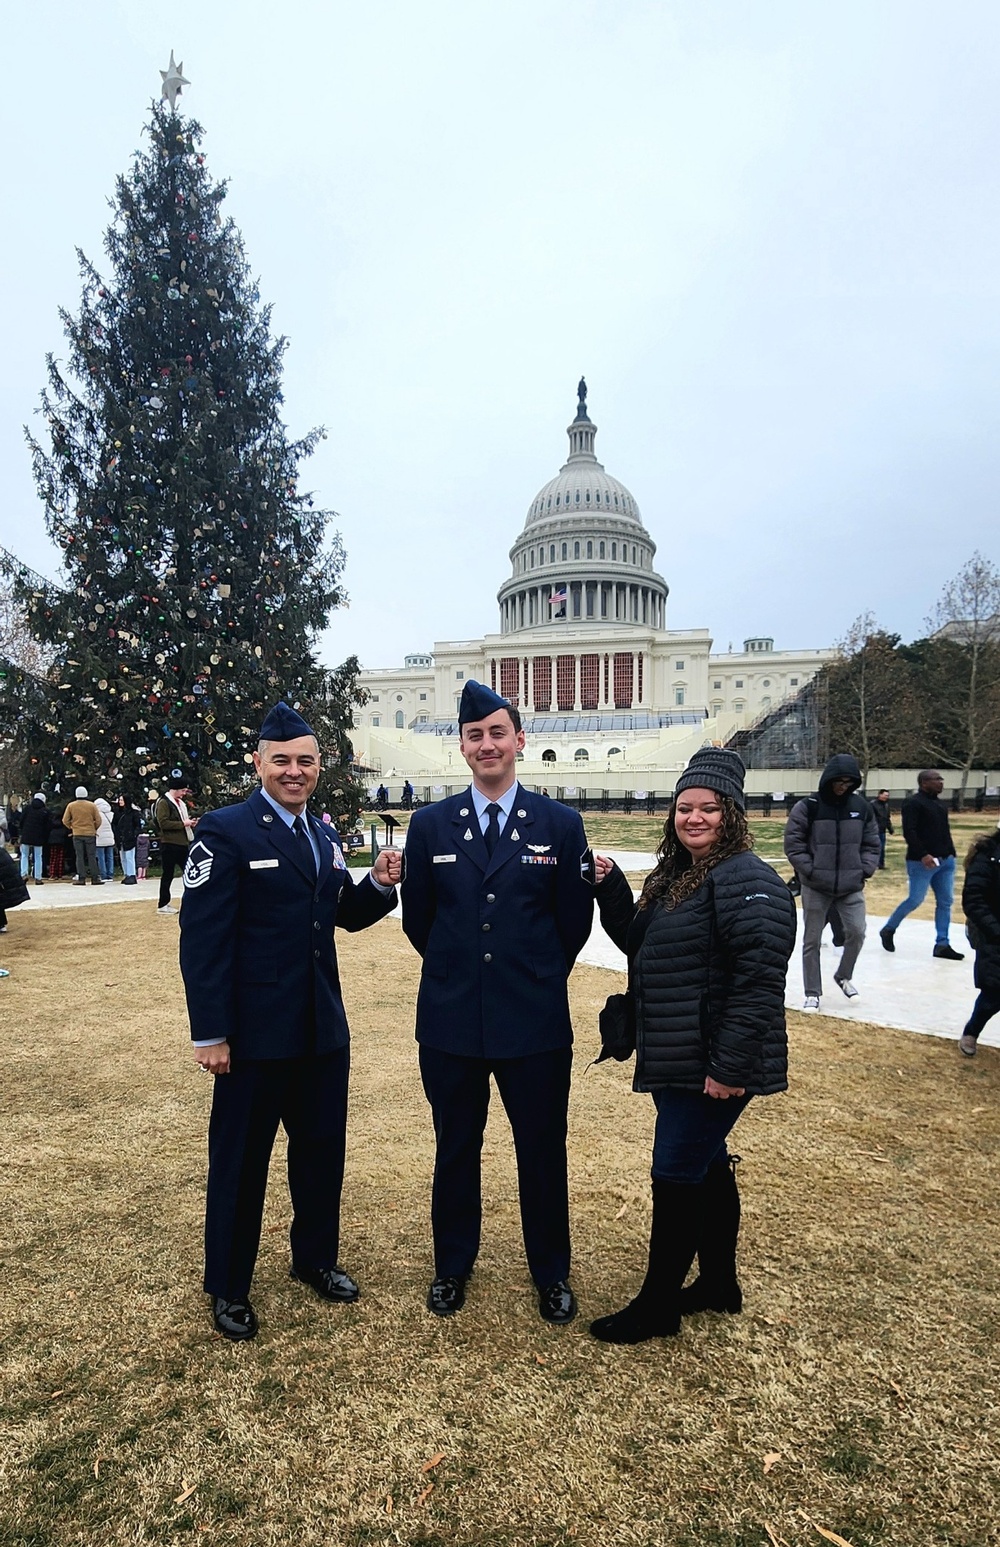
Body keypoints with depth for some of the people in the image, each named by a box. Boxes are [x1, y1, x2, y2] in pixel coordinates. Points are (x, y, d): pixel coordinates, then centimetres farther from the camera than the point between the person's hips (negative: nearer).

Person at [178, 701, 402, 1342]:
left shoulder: (324, 835, 8)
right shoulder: (225, 831, -13)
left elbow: (347, 915, 14)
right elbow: (203, 940, -15)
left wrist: (380, 884, -7)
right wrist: (210, 1033, -16)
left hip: (323, 1027, 6)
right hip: (254, 1031, -6)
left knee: (323, 1149, 19)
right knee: (241, 1158, 11)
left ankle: (316, 1257, 41)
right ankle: (229, 1286, 31)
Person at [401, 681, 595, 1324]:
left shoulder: (561, 824, -4)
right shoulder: (430, 824, 0)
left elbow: (575, 919, 3)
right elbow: (417, 917, 8)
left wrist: (537, 977, 9)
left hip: (536, 1021, -1)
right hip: (451, 1021, 1)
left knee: (543, 1152, 13)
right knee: (455, 1149, 17)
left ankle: (552, 1274, 35)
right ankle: (453, 1266, 39)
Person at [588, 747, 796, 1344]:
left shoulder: (746, 880, -18)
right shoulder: (676, 876, 11)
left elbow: (760, 981, -24)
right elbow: (639, 946, 14)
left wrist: (729, 1066, -25)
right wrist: (611, 889, 1)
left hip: (712, 1066, -9)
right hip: (674, 1059, 9)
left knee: (676, 1176, 1)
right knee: (707, 1167, 20)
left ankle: (657, 1306, 19)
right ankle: (719, 1283, 38)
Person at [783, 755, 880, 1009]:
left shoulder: (861, 807, 3)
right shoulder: (807, 807, -9)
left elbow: (872, 843, 11)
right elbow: (793, 844, -6)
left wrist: (865, 870, -1)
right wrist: (810, 871, -12)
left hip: (851, 886, 2)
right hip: (815, 887, -2)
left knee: (856, 932, -4)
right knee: (812, 939, 4)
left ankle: (844, 976, 25)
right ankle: (813, 993, 18)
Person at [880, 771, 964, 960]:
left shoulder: (940, 804, 17)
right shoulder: (913, 803, -10)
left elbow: (946, 831, 22)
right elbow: (909, 832, -18)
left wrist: (951, 854, 15)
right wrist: (922, 855, -25)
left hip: (945, 861, 8)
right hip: (922, 862, -8)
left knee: (945, 902, 5)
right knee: (915, 900, -4)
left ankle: (942, 944, 10)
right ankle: (888, 930, 16)